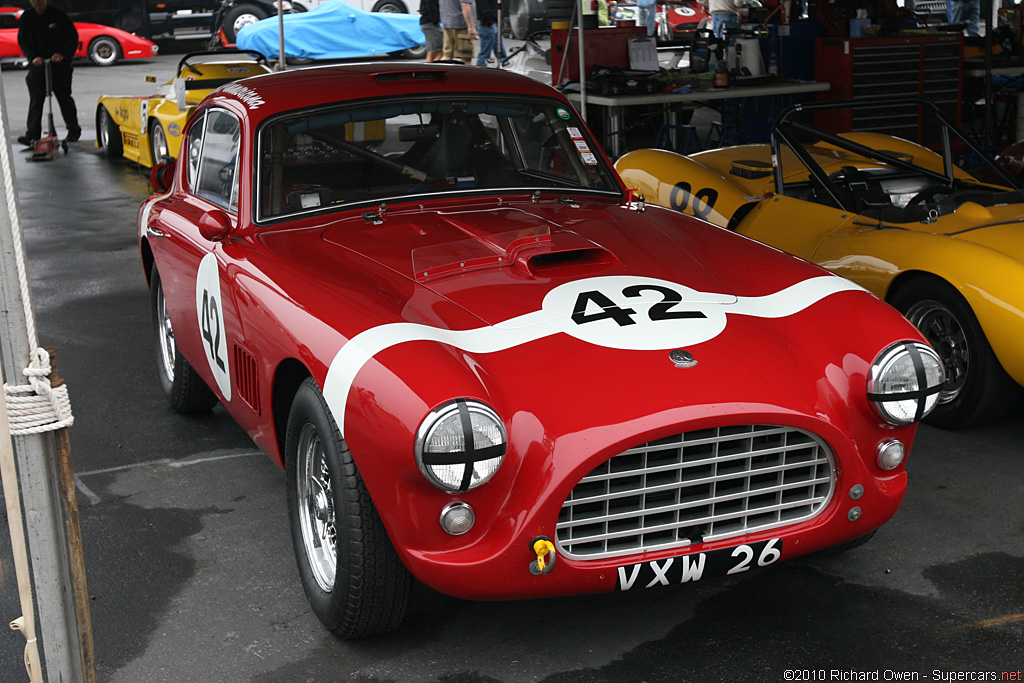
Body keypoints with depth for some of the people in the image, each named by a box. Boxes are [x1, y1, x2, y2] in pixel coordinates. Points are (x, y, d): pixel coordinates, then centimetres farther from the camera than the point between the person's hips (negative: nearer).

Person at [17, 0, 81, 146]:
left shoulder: (58, 15, 0)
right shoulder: (26, 18, 6)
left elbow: (72, 37, -1)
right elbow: (23, 41, 4)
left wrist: (63, 54, -16)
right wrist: (33, 56, -13)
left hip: (59, 64, -1)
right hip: (37, 65, 1)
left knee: (65, 98, 7)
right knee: (36, 100, -5)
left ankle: (73, 130, 21)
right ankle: (32, 135, -7)